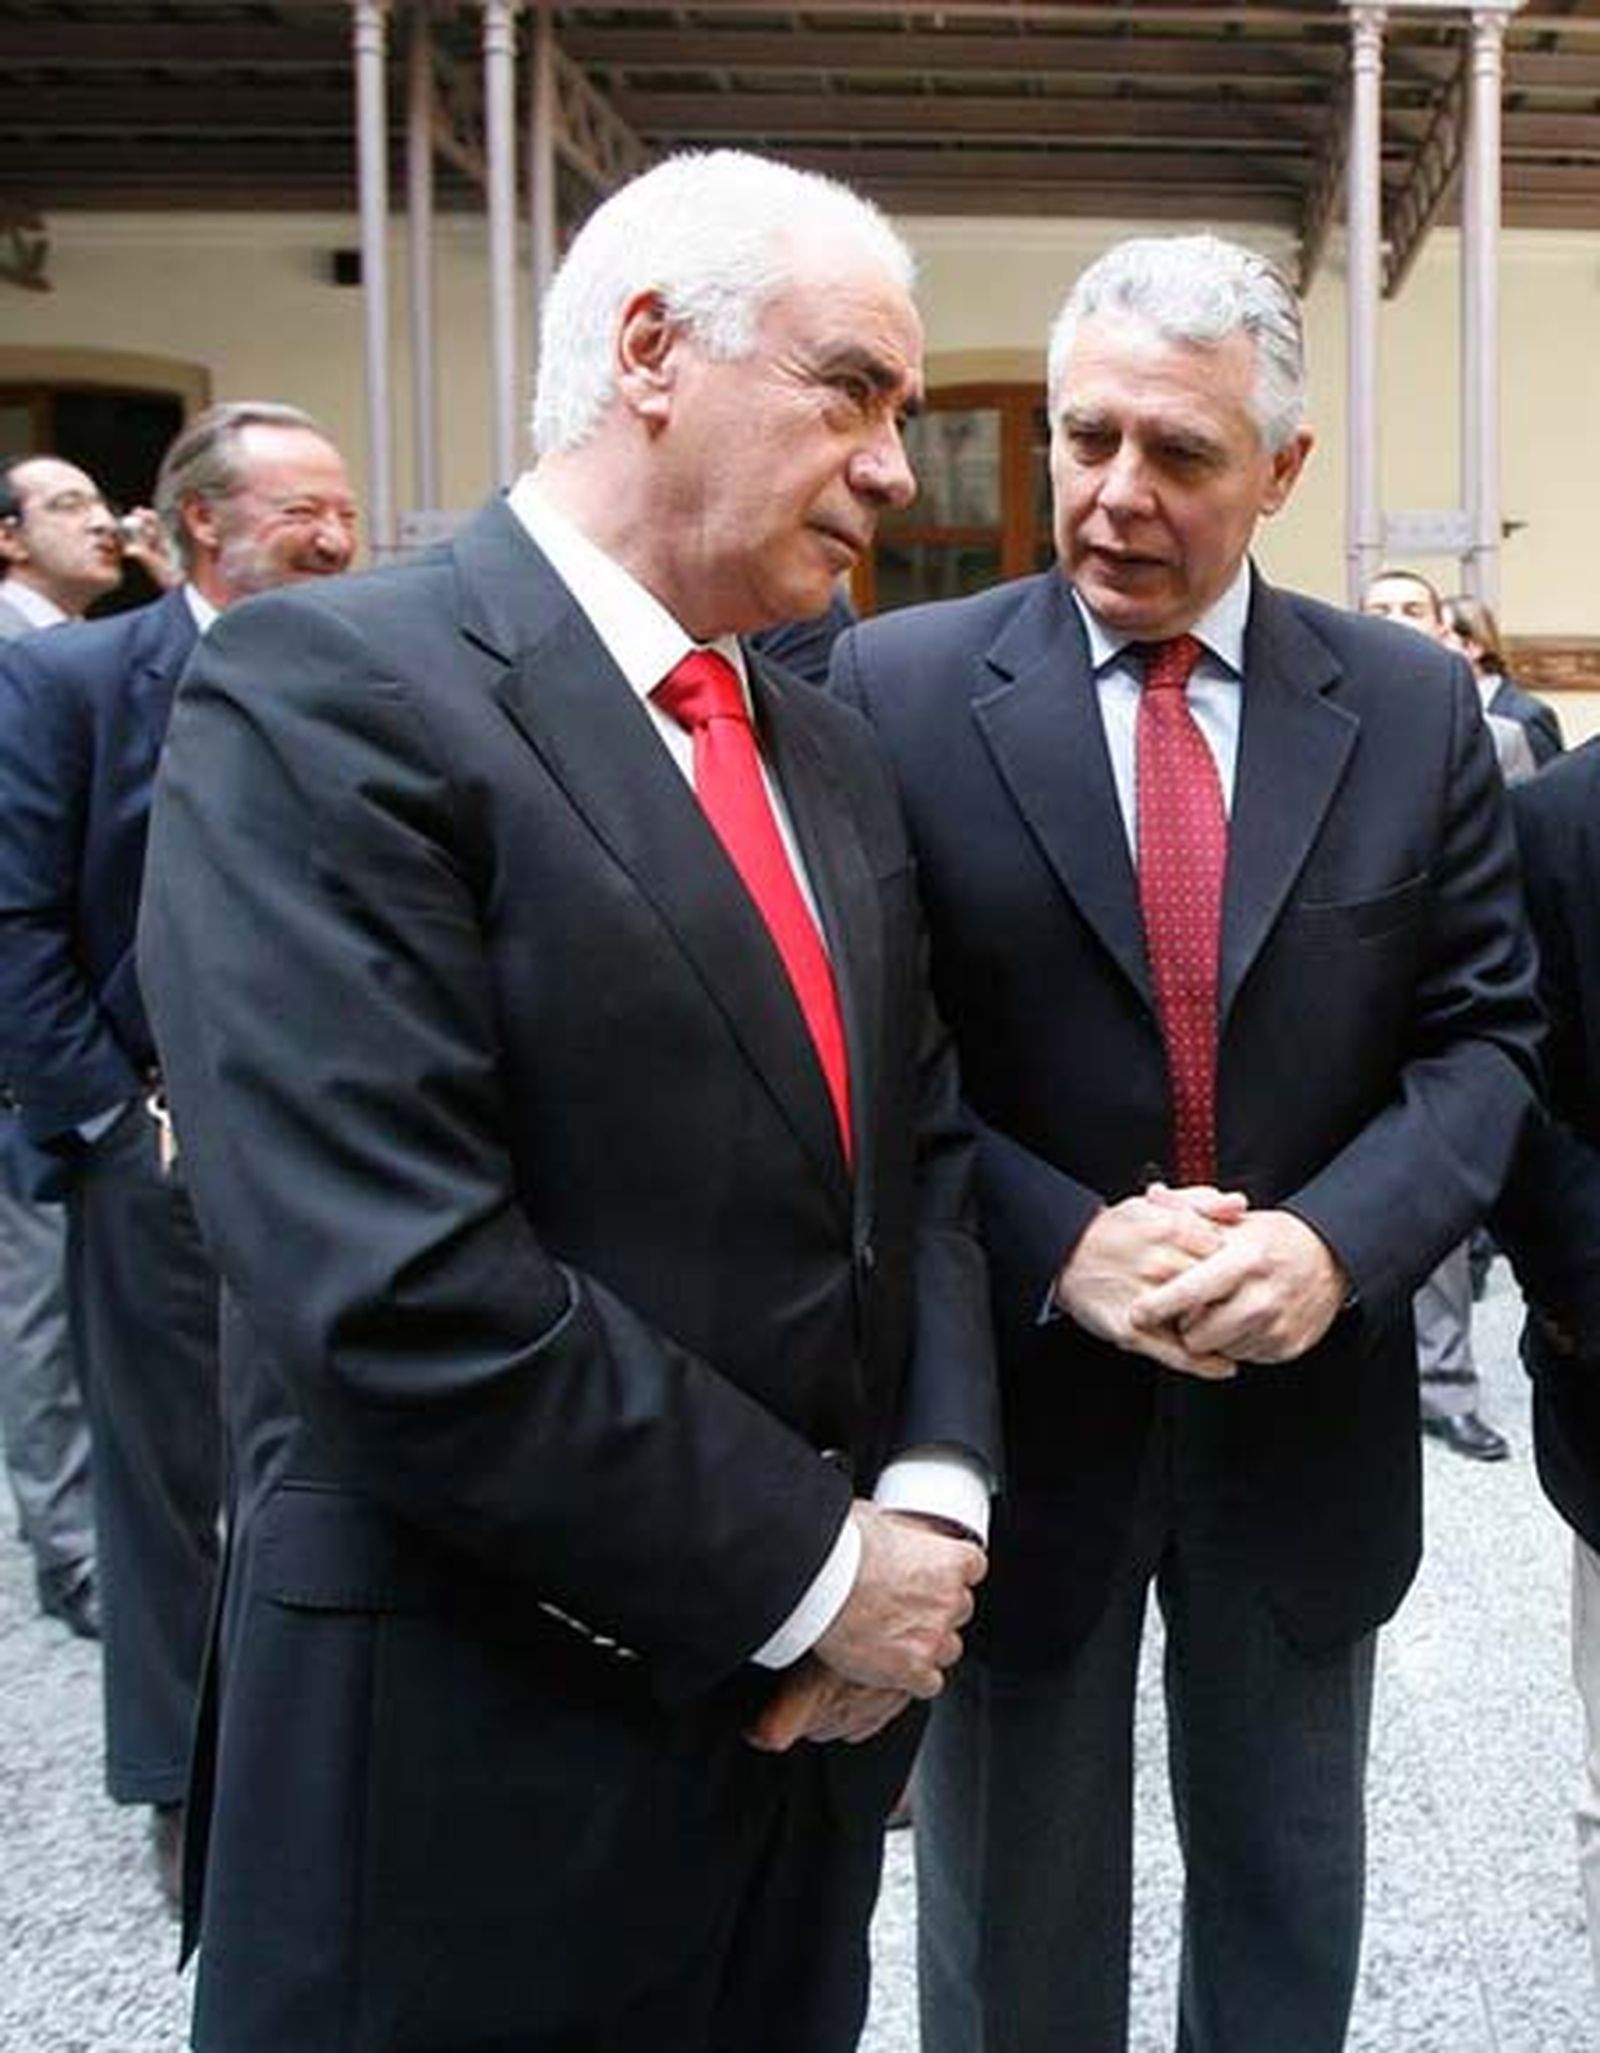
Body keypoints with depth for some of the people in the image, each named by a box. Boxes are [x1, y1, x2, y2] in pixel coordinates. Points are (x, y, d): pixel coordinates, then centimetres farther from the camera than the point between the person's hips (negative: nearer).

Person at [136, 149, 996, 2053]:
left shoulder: (825, 745, 10)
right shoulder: (323, 693, -16)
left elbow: (921, 1149, 11)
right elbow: (397, 1291, -24)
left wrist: (933, 1496, -5)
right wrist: (813, 1573, -16)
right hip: (486, 1752, -7)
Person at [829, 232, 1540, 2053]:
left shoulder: (1413, 707, -1)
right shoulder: (898, 690, -8)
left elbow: (1480, 1031, 0)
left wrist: (1335, 1240, -18)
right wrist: (1060, 1244, -22)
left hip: (1308, 1415, 3)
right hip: (1018, 1408, -2)